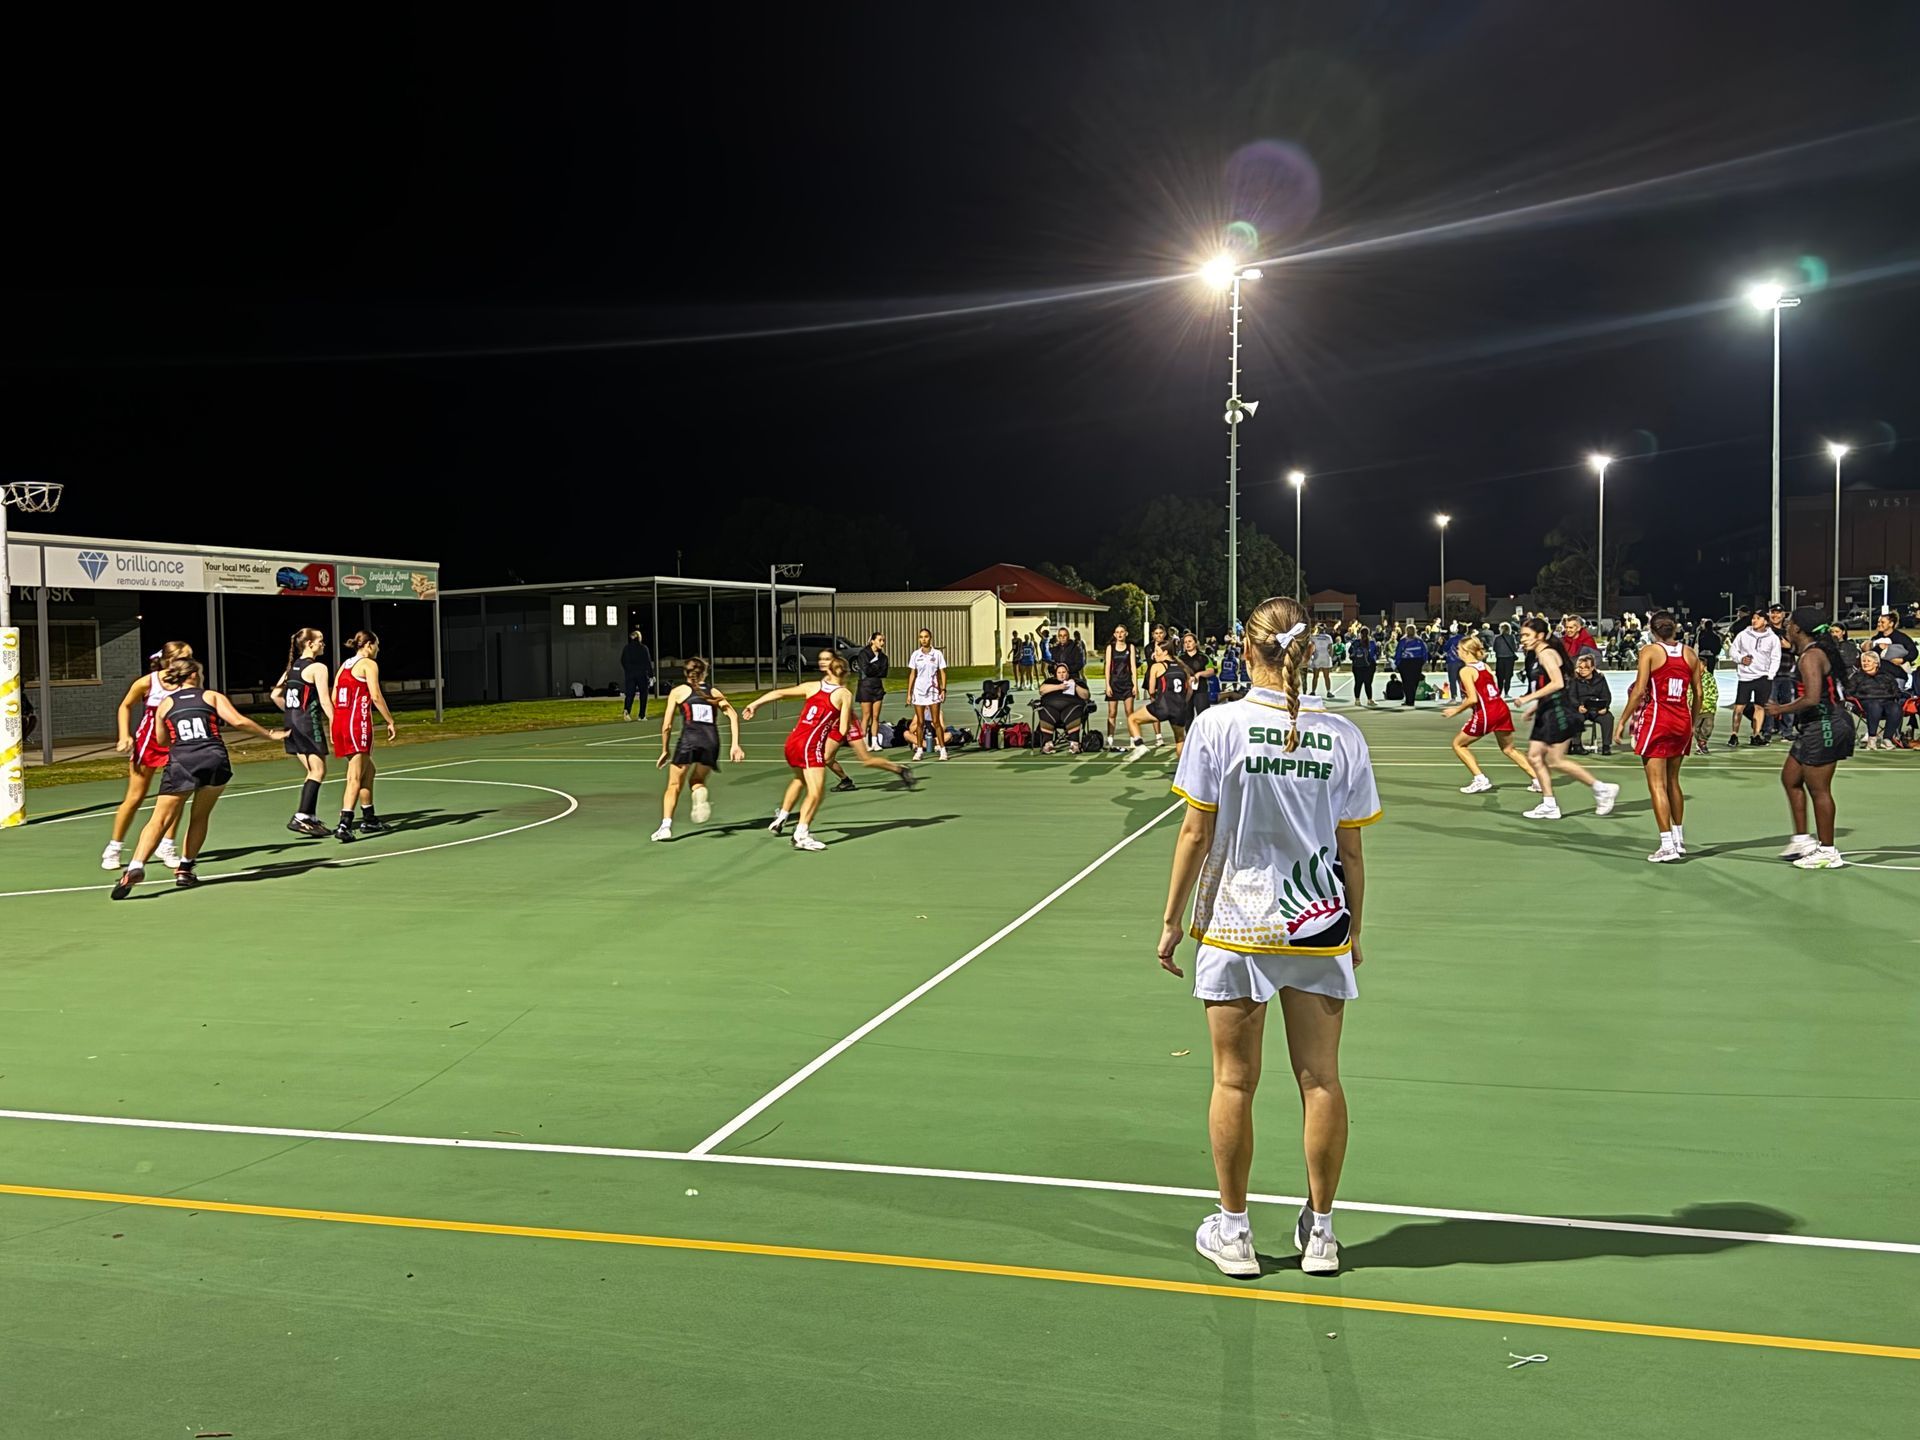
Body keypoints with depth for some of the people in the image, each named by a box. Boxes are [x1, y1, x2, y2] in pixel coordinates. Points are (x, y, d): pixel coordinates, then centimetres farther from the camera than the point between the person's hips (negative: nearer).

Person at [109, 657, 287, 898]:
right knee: (200, 817, 18)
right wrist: (269, 735, 11)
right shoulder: (212, 696, 14)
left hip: (180, 762, 0)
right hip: (214, 759, 0)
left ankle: (135, 867, -22)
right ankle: (186, 869, 16)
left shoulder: (165, 704, 18)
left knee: (159, 820, -4)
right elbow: (238, 721, 2)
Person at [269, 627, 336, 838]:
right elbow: (325, 701, -15)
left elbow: (275, 695, 14)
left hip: (293, 724, 8)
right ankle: (300, 818, -13)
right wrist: (335, 725, -14)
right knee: (319, 772, -5)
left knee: (312, 772, 14)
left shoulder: (293, 666, 14)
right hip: (309, 722, -8)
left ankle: (311, 818, 14)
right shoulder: (317, 667, -9)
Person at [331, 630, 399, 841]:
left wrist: (336, 729, 19)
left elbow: (334, 699, 16)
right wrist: (390, 721, -8)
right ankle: (344, 824, -19)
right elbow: (376, 696, -13)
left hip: (340, 721, 8)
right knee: (355, 777, -10)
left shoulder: (344, 666, 20)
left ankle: (369, 819, 26)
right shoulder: (368, 664, -3)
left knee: (368, 769, 20)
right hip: (357, 721, -8)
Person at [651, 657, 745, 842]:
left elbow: (666, 726, 12)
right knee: (697, 780, 23)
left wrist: (665, 751, 23)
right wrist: (735, 745, 3)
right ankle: (700, 793, -12)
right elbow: (733, 716, 7)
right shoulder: (714, 692, 21)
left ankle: (666, 825, -5)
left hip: (689, 738, -2)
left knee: (674, 785, 9)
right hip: (712, 740, 2)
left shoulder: (678, 691, 16)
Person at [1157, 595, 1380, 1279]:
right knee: (1321, 1078, 11)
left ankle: (1233, 1232, 20)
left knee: (1235, 1081, 8)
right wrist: (1356, 928, 15)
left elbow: (1196, 833, -7)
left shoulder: (1217, 725, -9)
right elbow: (1351, 849, 2)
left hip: (1234, 925, -2)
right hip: (1320, 927, 2)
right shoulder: (1342, 734, -2)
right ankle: (1319, 1233, 23)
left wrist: (1172, 920, 2)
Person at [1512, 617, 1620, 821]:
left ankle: (1602, 789, 3)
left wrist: (1529, 698, -26)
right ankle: (1549, 806, 9)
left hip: (1558, 712, -10)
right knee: (1534, 756, 6)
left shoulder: (1546, 654, -13)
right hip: (1547, 713, 10)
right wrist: (1534, 708, 23)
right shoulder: (1537, 656, 16)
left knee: (1555, 761, -7)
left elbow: (1557, 683, -25)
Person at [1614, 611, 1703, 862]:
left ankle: (1667, 844, -10)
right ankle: (1679, 838, 27)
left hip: (1655, 719, -5)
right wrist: (1692, 722, 23)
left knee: (1657, 784, -4)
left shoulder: (1649, 651, -6)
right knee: (1672, 781, 19)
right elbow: (1698, 693, 10)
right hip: (1682, 721, 5)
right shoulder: (1690, 653, 8)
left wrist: (1622, 721, -5)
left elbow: (1639, 691, -11)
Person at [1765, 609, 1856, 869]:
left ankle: (1828, 852, 6)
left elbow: (1812, 699, -27)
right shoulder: (1813, 653, 12)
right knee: (1790, 777, 18)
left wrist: (1781, 709, -14)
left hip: (1824, 727, -11)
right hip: (1815, 726, 11)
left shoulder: (1810, 657, -19)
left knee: (1818, 790, -3)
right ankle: (1802, 839, 24)